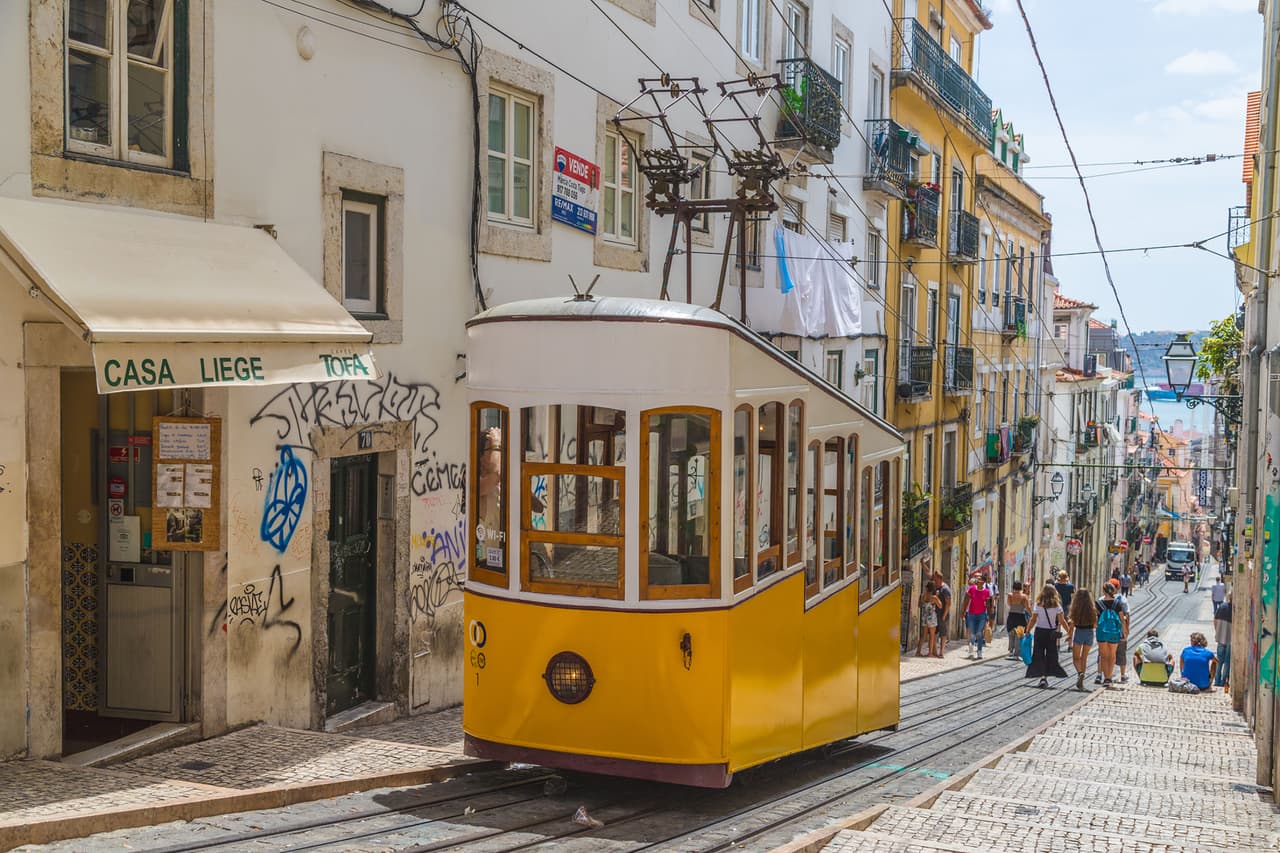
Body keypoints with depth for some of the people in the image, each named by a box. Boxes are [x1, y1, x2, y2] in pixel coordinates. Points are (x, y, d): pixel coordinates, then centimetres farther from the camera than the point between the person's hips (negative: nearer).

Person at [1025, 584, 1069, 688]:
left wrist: (1027, 631, 0)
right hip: (1052, 633, 1)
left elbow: (1033, 620, -6)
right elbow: (1061, 621, -4)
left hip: (1039, 631, -1)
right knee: (1051, 655, 12)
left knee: (1039, 655, 3)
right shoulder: (1056, 605, -4)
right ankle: (1045, 677, 12)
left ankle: (1042, 677, -11)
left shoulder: (1038, 605, -5)